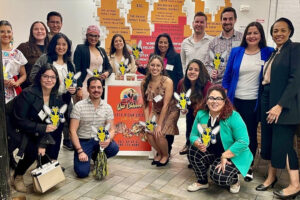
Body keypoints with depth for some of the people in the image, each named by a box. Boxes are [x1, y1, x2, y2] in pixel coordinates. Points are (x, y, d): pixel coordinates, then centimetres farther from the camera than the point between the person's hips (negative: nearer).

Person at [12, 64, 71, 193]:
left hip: (43, 134, 6)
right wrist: (43, 128, -30)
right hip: (22, 133, -6)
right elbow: (20, 121, -21)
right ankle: (17, 176, 3)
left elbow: (55, 123, -9)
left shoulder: (58, 98, -7)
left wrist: (43, 143, -21)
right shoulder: (27, 94, -21)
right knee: (33, 151, -29)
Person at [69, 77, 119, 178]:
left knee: (114, 148, -28)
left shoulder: (107, 107, 1)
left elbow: (112, 129, 1)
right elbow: (73, 131, -10)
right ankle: (85, 157, 17)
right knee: (82, 172, -20)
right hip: (83, 141, -3)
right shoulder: (79, 106, -9)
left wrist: (108, 139, -23)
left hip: (100, 140, 3)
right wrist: (80, 151, -18)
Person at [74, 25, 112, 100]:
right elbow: (76, 69, -4)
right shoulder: (80, 48, 3)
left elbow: (109, 67, 21)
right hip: (85, 86, -4)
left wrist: (107, 73, -4)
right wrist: (79, 88, -13)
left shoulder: (102, 50, 17)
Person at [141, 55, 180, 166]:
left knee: (159, 134, -20)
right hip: (156, 111, 4)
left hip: (170, 111, -4)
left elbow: (166, 105, -21)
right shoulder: (144, 83, -8)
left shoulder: (167, 82, -21)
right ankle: (159, 153, 17)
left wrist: (159, 125, -21)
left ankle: (165, 155, 12)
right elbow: (146, 105, -3)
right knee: (149, 133, -15)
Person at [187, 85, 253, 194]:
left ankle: (234, 180, 11)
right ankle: (202, 181, 6)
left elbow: (243, 141, -26)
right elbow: (193, 135, 0)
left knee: (219, 177, -28)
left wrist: (224, 156, -27)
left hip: (234, 156, -5)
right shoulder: (201, 114, -8)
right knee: (193, 151, -20)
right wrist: (198, 144, -24)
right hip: (212, 153, 5)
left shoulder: (233, 116, -24)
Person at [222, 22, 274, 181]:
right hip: (235, 100, 1)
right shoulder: (236, 52, 3)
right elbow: (227, 76, 5)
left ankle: (249, 168, 26)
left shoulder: (268, 53, -1)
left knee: (251, 135, 10)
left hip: (253, 102, -1)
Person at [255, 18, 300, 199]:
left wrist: (280, 105, -21)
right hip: (269, 102, 8)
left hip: (284, 104, -7)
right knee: (270, 141, 11)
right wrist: (267, 104, 6)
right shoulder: (274, 53, 16)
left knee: (282, 143, -5)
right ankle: (271, 177, 25)